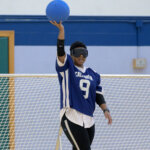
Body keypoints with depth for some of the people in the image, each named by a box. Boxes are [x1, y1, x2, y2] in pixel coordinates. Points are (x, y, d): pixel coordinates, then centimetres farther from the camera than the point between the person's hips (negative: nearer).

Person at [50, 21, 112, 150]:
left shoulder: (93, 75, 17)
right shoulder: (67, 68, 3)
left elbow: (98, 95, 14)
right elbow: (60, 51, -13)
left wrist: (105, 110, -3)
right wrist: (61, 30, -26)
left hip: (89, 120, 6)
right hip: (71, 118, -5)